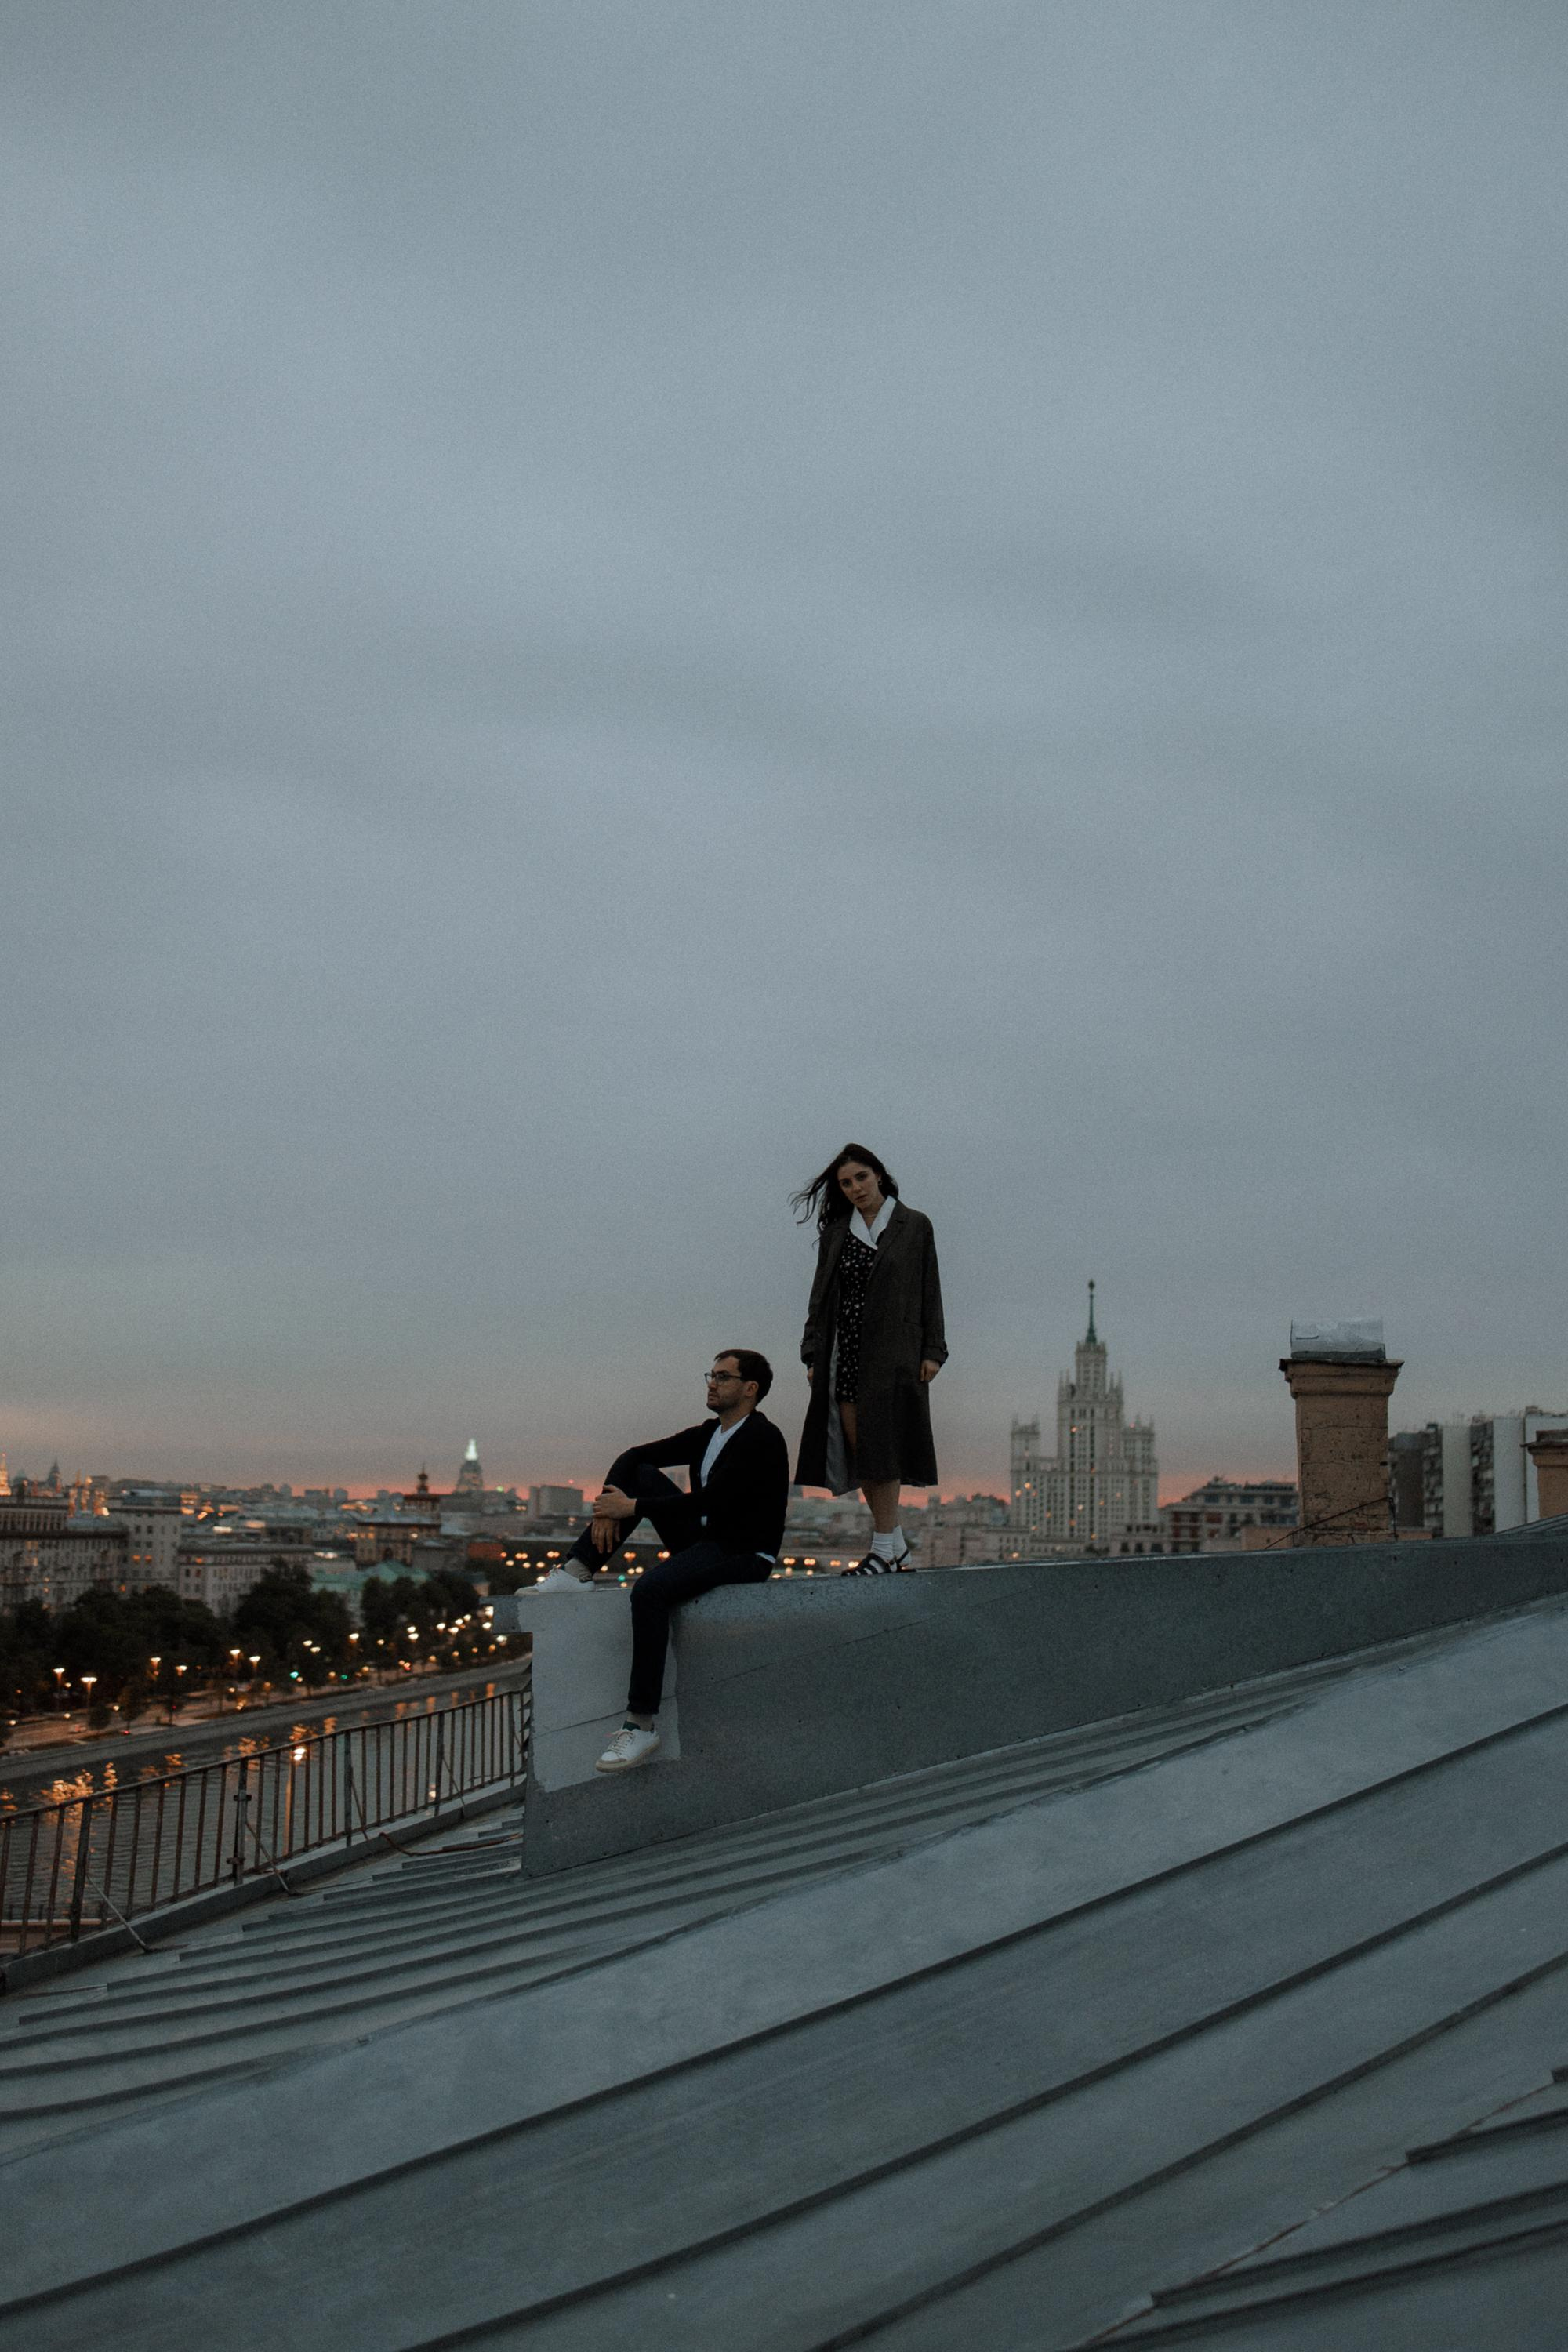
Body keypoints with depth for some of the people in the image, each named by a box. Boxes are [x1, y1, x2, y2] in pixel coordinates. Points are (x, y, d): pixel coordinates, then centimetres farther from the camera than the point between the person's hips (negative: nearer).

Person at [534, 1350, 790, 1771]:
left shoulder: (762, 1439, -15)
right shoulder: (708, 1434, 12)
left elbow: (708, 1500, -24)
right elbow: (633, 1456, 12)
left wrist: (631, 1507, -19)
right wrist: (610, 1503, -7)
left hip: (743, 1555, -9)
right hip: (703, 1541, 9)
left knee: (650, 1589, -33)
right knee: (640, 1475, 1)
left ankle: (641, 1725, -30)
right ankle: (576, 1571, -4)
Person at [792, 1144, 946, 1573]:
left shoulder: (915, 1226, 3)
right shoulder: (836, 1232, 12)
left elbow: (930, 1292, 2)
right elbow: (821, 1296, 12)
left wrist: (932, 1351, -5)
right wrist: (814, 1356, 5)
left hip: (892, 1350, -4)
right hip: (844, 1351, 4)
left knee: (879, 1445, -9)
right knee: (856, 1448, 1)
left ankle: (883, 1549, -5)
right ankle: (896, 1544, 13)